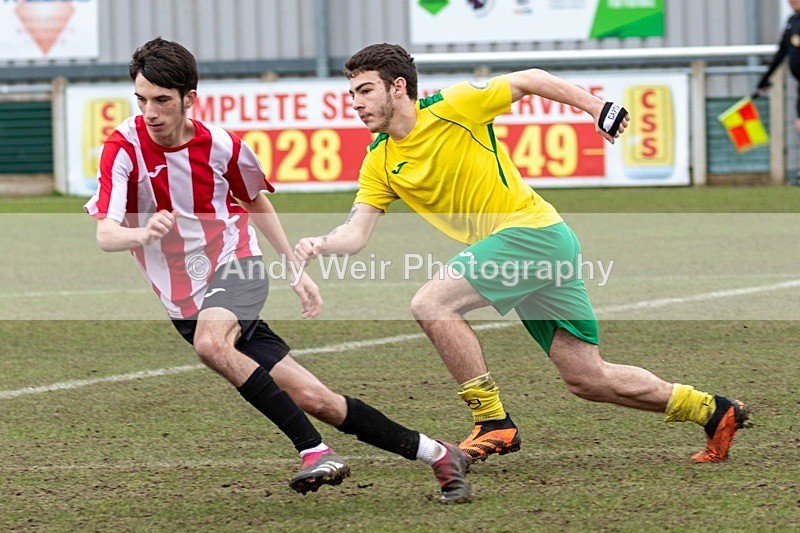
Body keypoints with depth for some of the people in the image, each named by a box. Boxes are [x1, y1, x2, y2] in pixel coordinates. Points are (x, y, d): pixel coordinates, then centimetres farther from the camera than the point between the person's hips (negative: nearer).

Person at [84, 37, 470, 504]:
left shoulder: (221, 145, -7)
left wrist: (297, 271, 14)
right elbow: (105, 234, -23)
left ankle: (315, 451, -29)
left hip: (237, 267, -1)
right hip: (187, 304, 1)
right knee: (310, 398, -6)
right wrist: (143, 234, -45)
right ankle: (436, 454, 3)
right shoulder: (125, 148, -12)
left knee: (210, 341, -35)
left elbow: (257, 202, 14)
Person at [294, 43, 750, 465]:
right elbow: (357, 232, 1)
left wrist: (599, 109, -4)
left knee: (431, 303, -20)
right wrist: (320, 246, -19)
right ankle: (713, 410, 20)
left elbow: (529, 80, -1)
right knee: (588, 379, 7)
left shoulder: (452, 107, -9)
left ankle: (494, 423, -13)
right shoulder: (380, 163, 10)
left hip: (532, 229, -8)